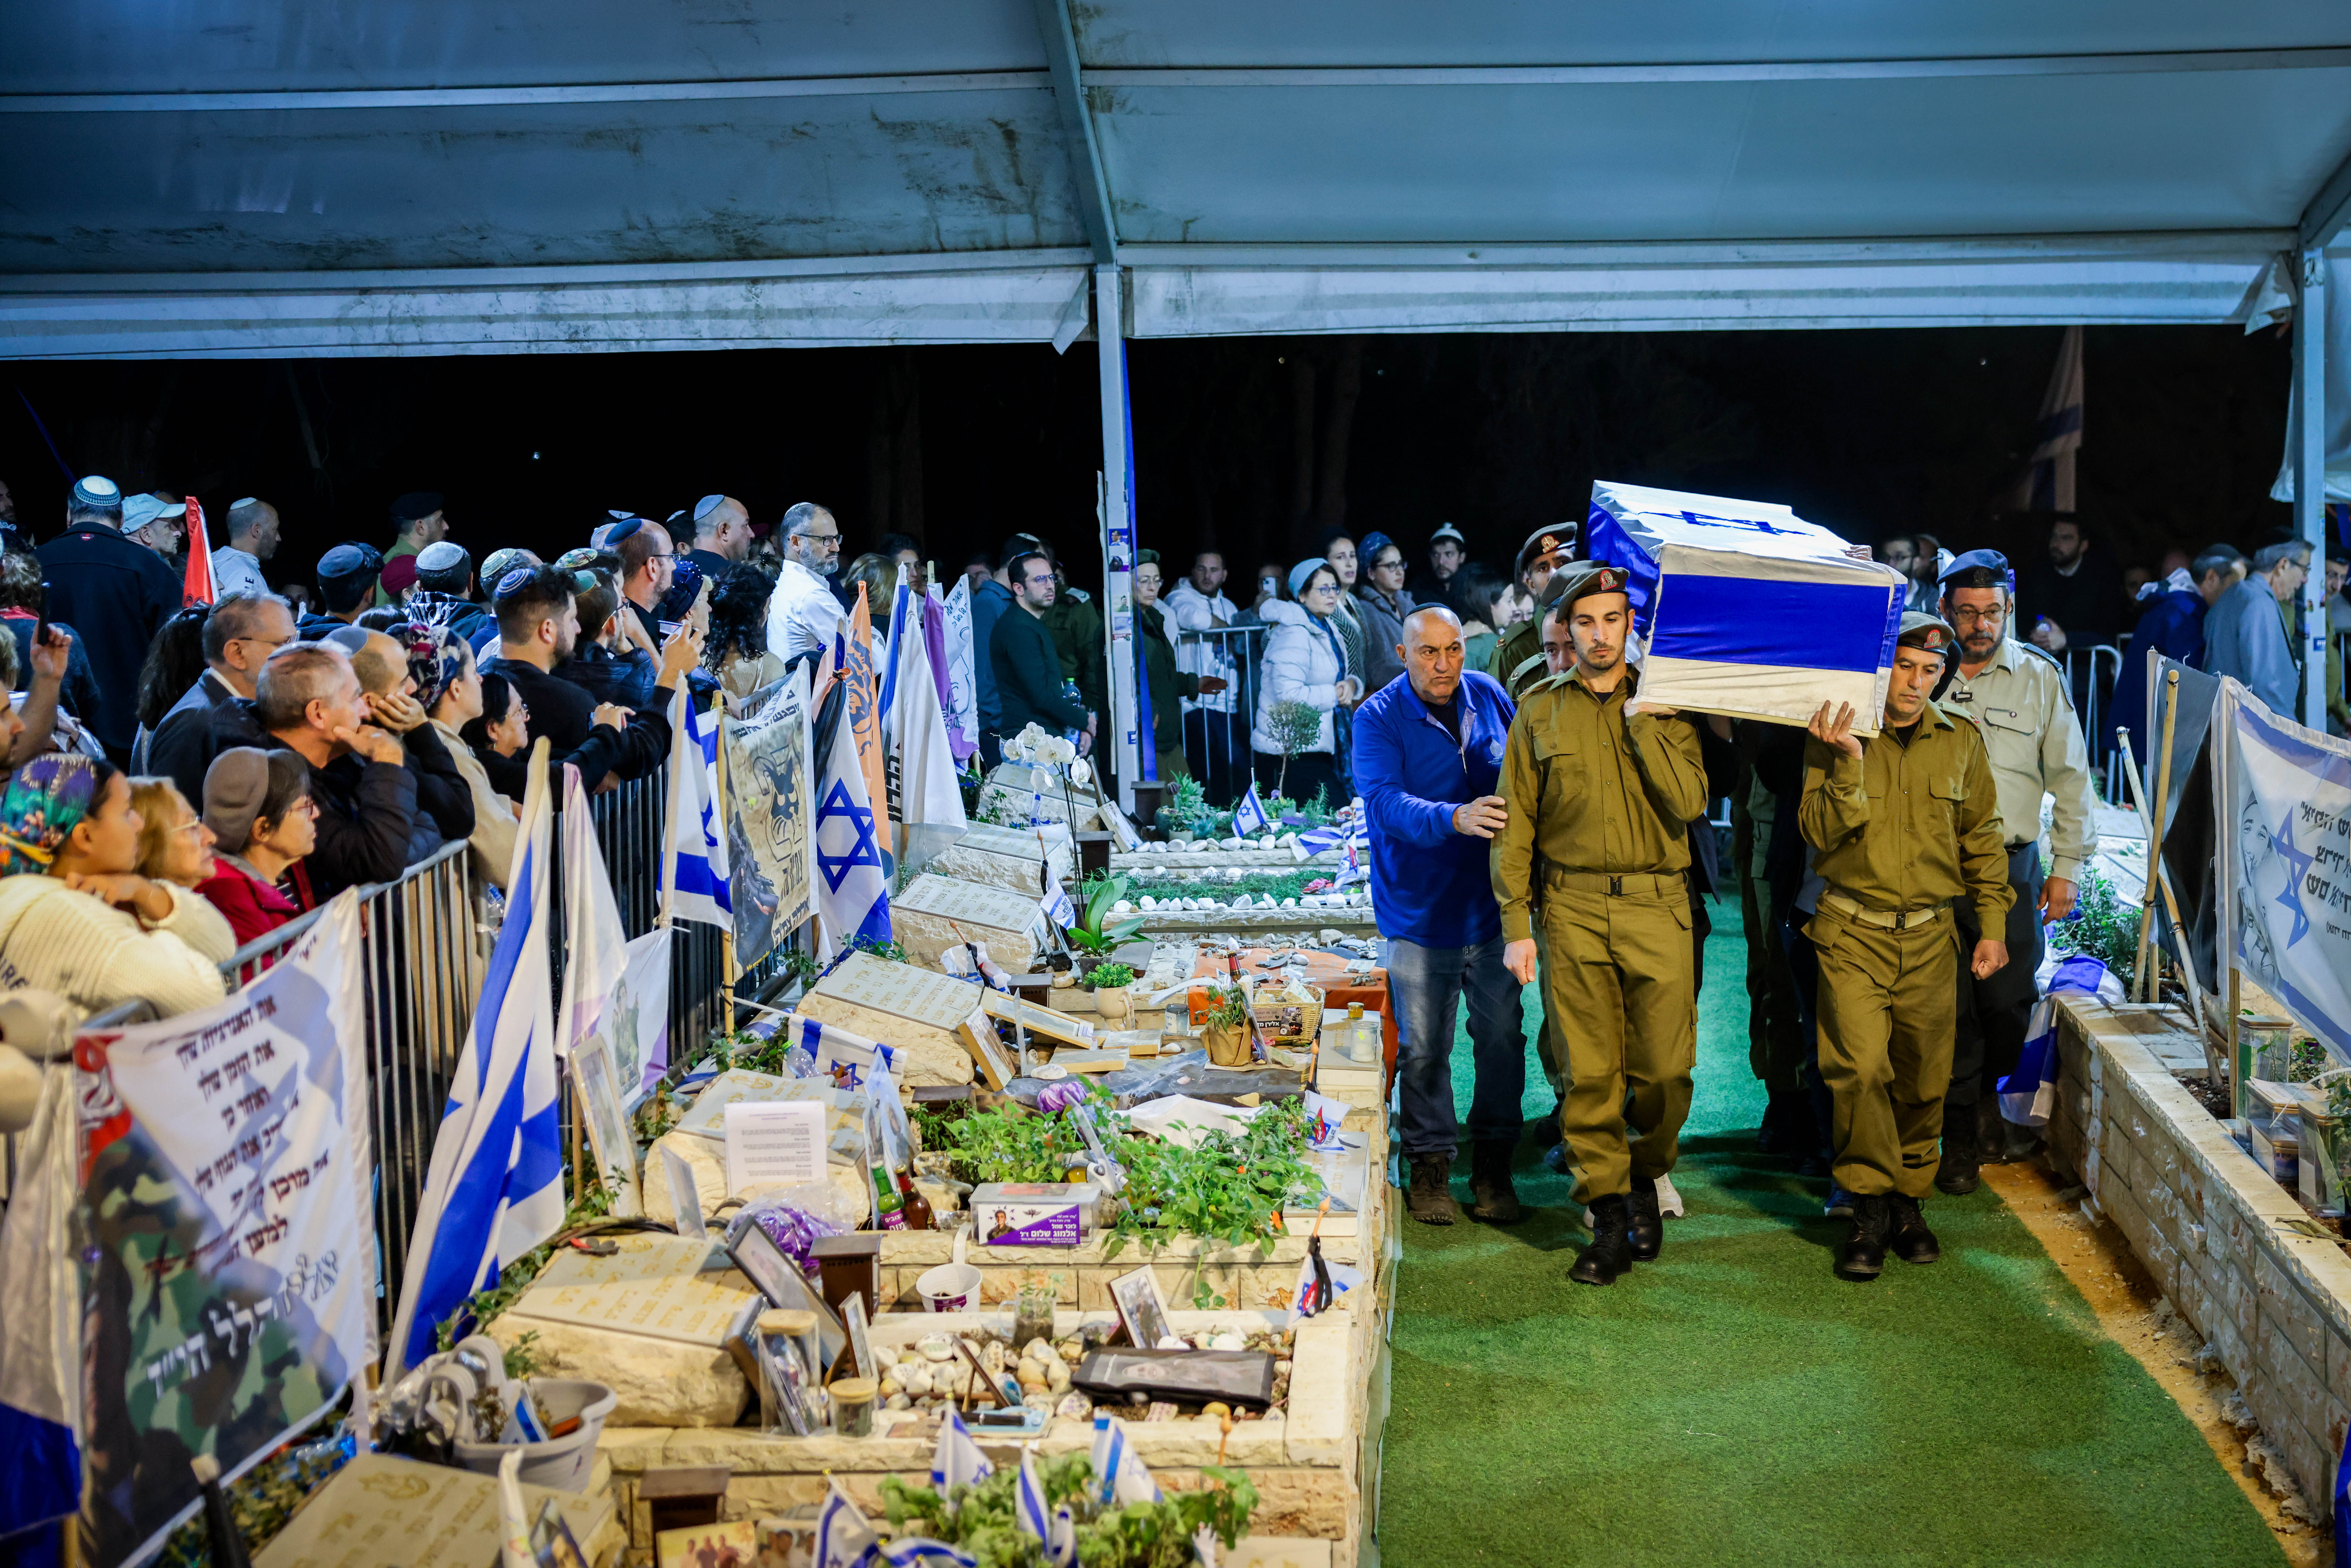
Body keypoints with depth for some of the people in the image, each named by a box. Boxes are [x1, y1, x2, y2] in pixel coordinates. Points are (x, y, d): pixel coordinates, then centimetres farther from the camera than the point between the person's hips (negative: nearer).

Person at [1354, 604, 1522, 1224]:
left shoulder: (1489, 696, 3)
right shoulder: (1378, 718, -9)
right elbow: (1385, 801, -24)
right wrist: (1455, 818, -41)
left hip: (1493, 905, 3)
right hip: (1420, 912, -3)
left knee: (1503, 1039, 7)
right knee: (1423, 1049, 3)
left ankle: (1494, 1168, 20)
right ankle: (1429, 1167, 19)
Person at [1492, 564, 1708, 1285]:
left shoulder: (1664, 706, 7)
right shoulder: (1539, 710, 7)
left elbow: (1689, 804, -6)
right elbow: (1515, 822, 6)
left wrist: (1644, 723, -10)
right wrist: (1516, 924, 0)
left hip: (1657, 906, 0)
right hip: (1573, 907, 0)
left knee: (1666, 1068, 0)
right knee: (1589, 1070, 0)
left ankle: (1644, 1174, 27)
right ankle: (1610, 1218, 10)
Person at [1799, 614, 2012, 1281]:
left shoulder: (1960, 742, 7)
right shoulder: (1834, 738, -1)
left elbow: (1982, 838, 15)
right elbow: (1819, 831, -9)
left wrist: (1991, 925, 12)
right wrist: (1850, 763, -22)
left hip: (1930, 935, 3)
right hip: (1853, 932, -3)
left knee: (1922, 1079, 7)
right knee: (1860, 1068, -15)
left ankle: (1908, 1200, 23)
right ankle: (1872, 1206, -2)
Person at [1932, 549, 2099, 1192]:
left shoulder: (2040, 676, 5)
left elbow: (2070, 778, 9)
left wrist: (2067, 867, 5)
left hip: (2011, 867, 1)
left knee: (2008, 1002, -2)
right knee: (1950, 1005, 1)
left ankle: (1987, 1092, 28)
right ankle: (1962, 1136, 16)